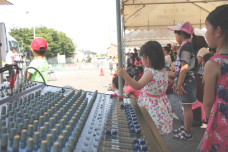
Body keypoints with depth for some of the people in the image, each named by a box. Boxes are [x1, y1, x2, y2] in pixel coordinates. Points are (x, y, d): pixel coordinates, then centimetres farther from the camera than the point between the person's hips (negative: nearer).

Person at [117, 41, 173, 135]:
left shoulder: (150, 72, -24)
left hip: (151, 107, -8)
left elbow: (137, 86, -36)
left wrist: (124, 75, -44)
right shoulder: (163, 71, 1)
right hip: (161, 105, 8)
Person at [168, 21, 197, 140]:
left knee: (187, 107, -1)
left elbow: (184, 68, -24)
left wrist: (179, 85, -21)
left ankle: (187, 133, 10)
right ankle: (185, 128, 32)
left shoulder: (186, 47, -18)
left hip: (187, 81, -10)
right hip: (185, 81, 10)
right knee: (185, 106, 18)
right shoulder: (186, 46, 14)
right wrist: (177, 82, 20)